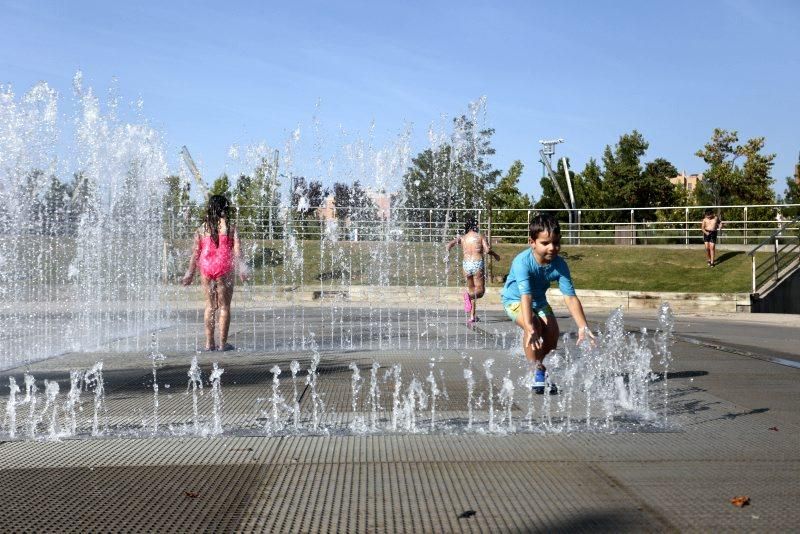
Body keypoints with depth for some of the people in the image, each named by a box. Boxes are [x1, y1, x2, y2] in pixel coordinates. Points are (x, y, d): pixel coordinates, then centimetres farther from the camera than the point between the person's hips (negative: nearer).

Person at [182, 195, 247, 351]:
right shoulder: (230, 226, 0)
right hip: (224, 267, -3)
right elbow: (237, 248, -9)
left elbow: (195, 251, 8)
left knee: (210, 305, 11)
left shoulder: (202, 228, 8)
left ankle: (209, 343, 12)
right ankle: (223, 343, 4)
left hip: (206, 267, 3)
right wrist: (240, 267, -9)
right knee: (224, 306, 4)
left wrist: (190, 272, 14)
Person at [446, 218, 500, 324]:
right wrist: (495, 255, 10)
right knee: (480, 291, 5)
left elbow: (449, 245, -4)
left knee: (471, 290, 17)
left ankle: (471, 317, 15)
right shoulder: (480, 236, 3)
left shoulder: (462, 238, 9)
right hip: (478, 264, -3)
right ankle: (469, 295, -28)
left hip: (466, 264, 3)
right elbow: (487, 250, -8)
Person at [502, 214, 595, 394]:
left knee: (552, 335, -9)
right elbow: (526, 297, -45)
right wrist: (530, 329, -55)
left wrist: (583, 327, -36)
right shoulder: (522, 262, -36)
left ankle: (537, 363, 24)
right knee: (534, 325, -30)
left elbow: (570, 298, -25)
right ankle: (538, 371, -11)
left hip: (539, 301, 5)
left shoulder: (559, 265, -23)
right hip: (514, 299, -5)